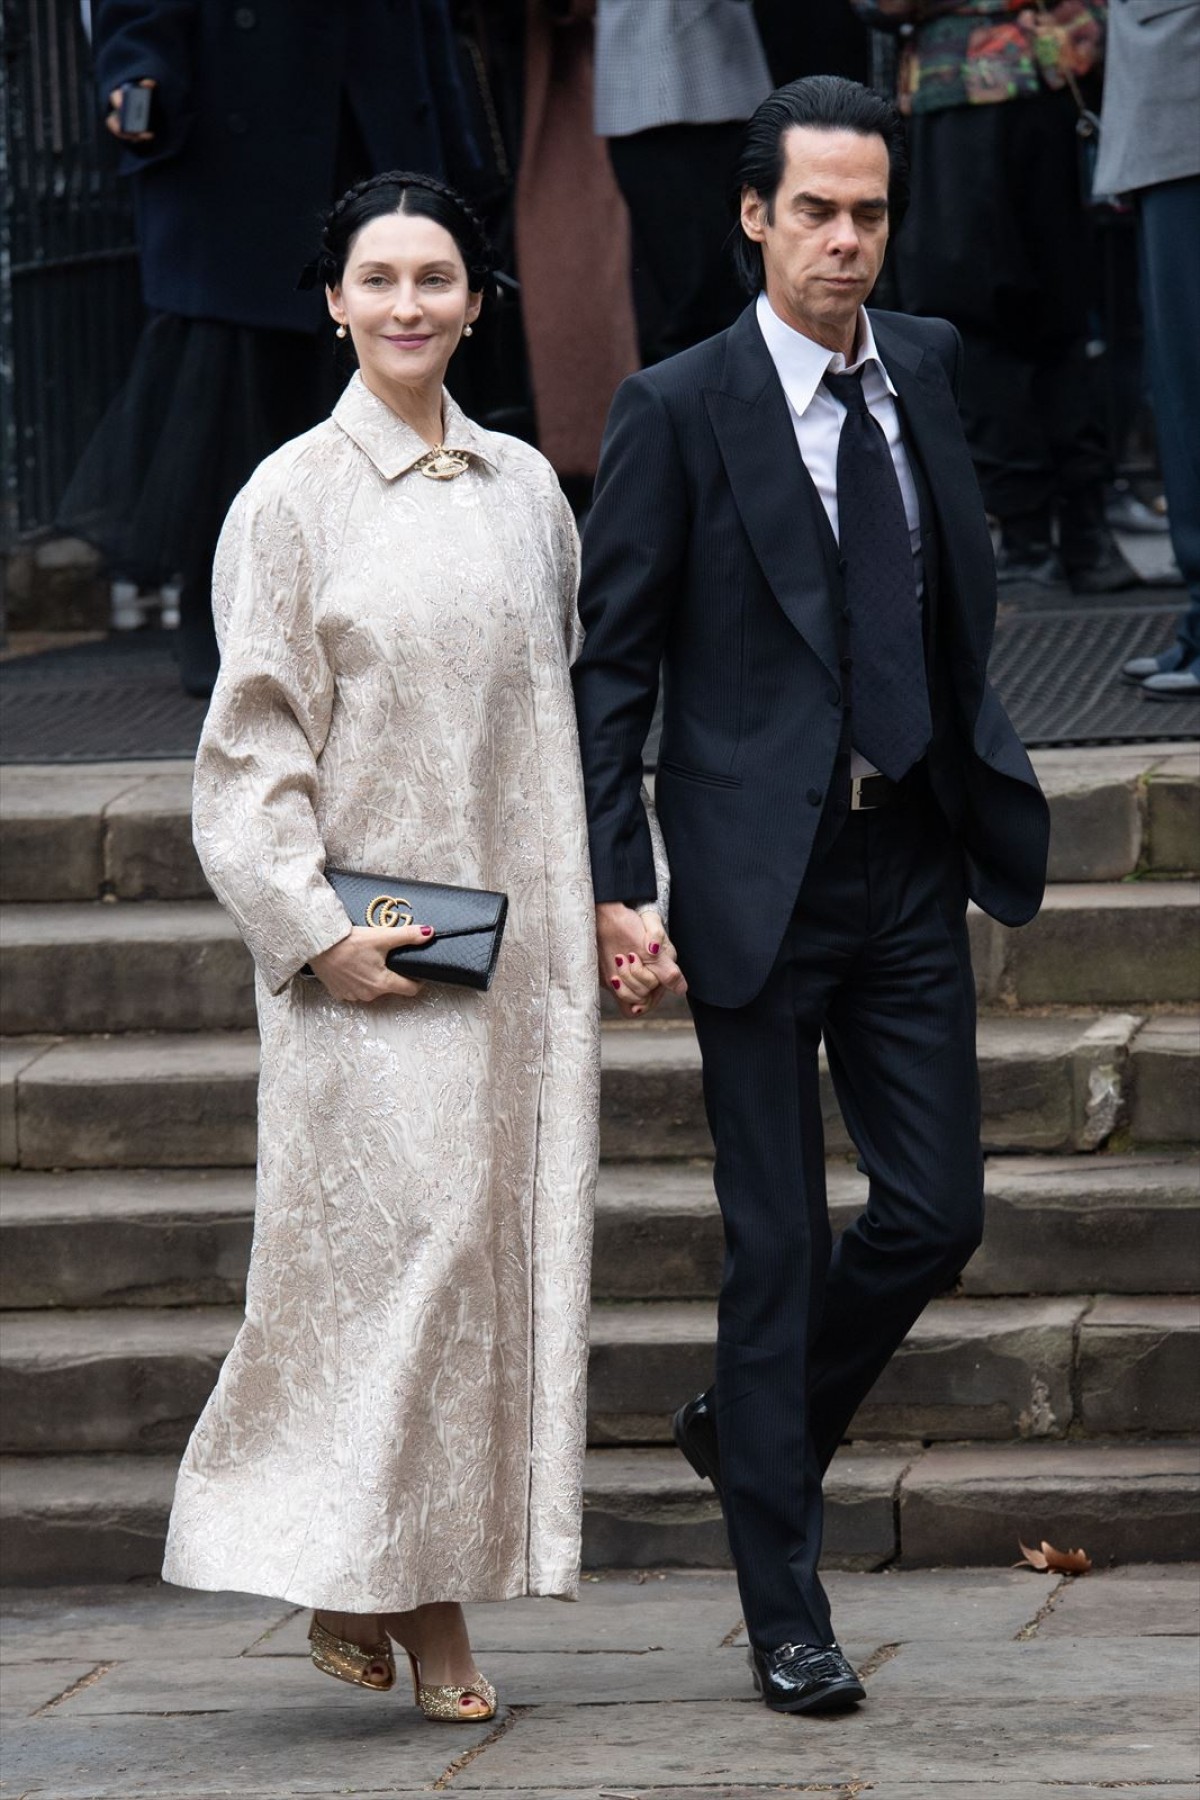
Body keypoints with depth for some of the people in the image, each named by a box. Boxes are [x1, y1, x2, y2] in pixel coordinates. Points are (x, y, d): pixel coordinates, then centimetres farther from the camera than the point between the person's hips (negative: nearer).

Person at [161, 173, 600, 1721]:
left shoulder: (523, 487, 11)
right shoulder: (293, 498, -3)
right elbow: (252, 740, -5)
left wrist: (605, 905, 10)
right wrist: (315, 932, -13)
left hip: (516, 936, 5)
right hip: (370, 950, -5)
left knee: (508, 1237, 3)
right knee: (399, 1234, -9)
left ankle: (419, 1588, 10)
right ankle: (401, 1591, 1)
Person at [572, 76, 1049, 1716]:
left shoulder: (927, 366, 8)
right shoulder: (680, 410, -7)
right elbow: (613, 666, -5)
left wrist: (982, 770, 13)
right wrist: (619, 889, -10)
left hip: (912, 863, 5)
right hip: (762, 874, -5)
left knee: (936, 1214, 3)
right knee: (778, 1245, 0)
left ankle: (752, 1427, 30)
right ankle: (785, 1614, 9)